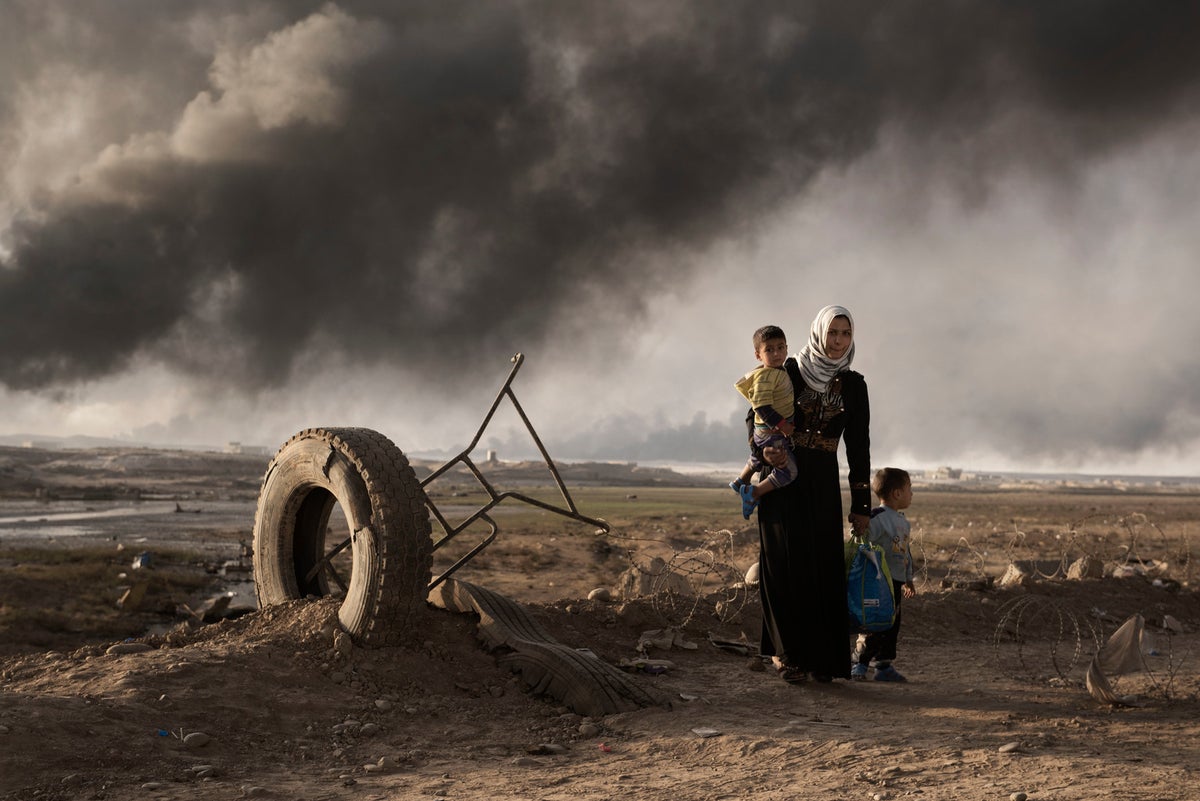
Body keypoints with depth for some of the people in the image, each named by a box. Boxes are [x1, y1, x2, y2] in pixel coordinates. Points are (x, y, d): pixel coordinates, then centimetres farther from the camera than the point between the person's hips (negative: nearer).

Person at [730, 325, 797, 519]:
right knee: (788, 470, -15)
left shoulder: (780, 372, 6)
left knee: (758, 459, 35)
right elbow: (762, 406, -31)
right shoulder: (765, 376, -25)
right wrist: (781, 424, -30)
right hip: (770, 433, -11)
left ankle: (740, 482, 60)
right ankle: (754, 492, -6)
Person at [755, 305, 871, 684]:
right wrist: (765, 449, -20)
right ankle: (790, 653, -2)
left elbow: (858, 447, 7)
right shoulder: (791, 371, 0)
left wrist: (861, 505, 4)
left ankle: (822, 658, 8)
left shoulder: (854, 385, 7)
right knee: (787, 563, -8)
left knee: (824, 567, -1)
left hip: (823, 484, 2)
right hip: (783, 478, -2)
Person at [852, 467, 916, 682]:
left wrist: (908, 579, 29)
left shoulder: (902, 521, 16)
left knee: (892, 624, 11)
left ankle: (884, 666, 19)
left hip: (896, 582, 9)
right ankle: (859, 665, -1)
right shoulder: (875, 518, -15)